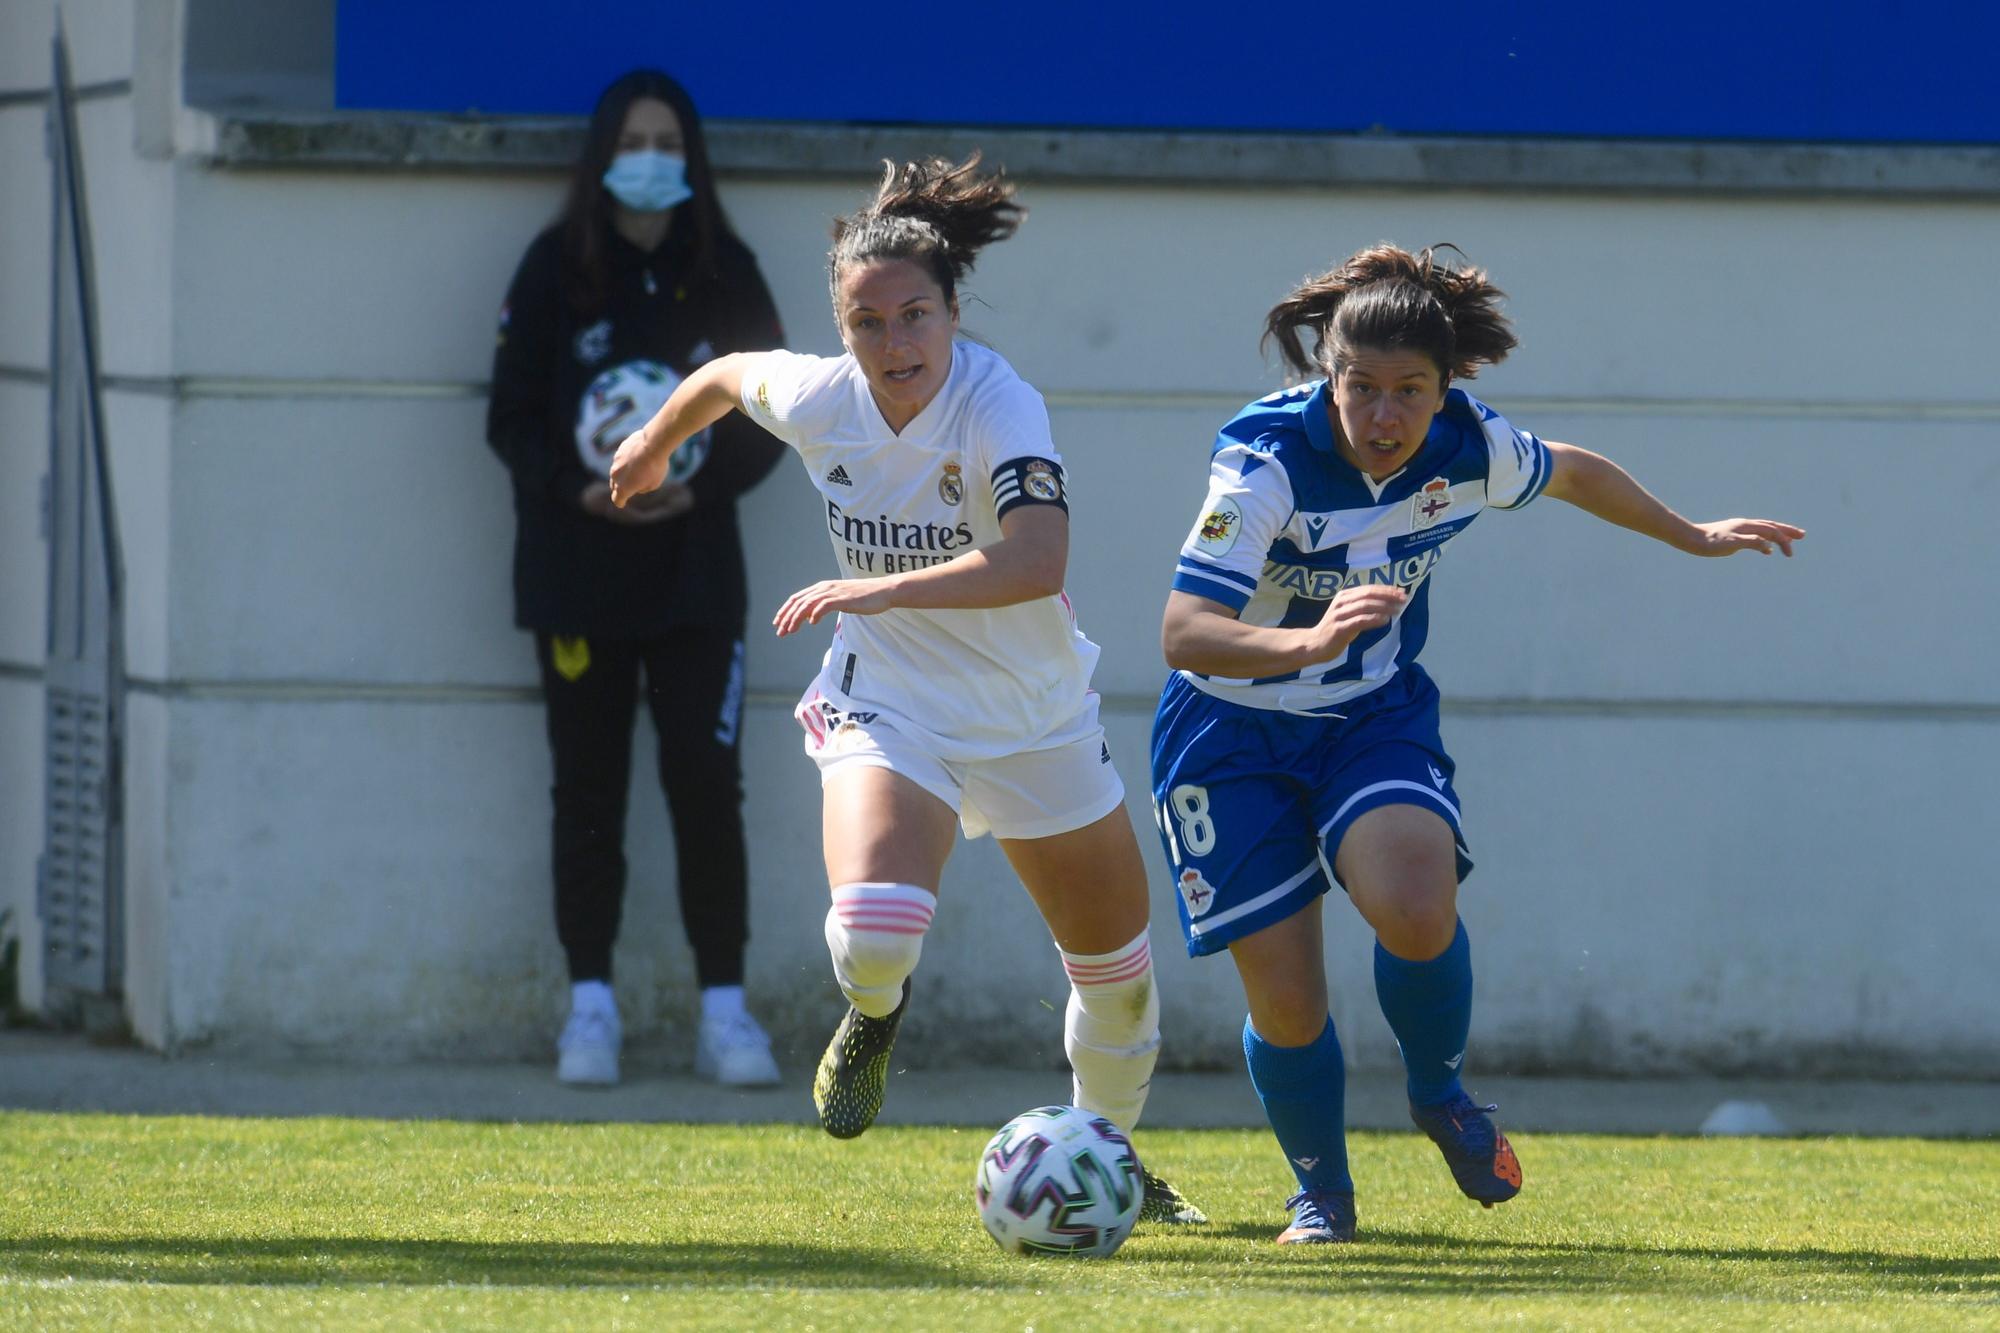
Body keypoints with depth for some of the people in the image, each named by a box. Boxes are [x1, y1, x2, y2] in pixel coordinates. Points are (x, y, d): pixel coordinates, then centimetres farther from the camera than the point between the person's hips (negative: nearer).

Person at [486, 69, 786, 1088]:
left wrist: (703, 486, -11)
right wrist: (575, 490, -15)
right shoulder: (556, 271, 1)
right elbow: (511, 418, 1)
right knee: (588, 788, 3)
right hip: (578, 571, 0)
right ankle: (590, 1007, 9)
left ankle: (724, 1010, -1)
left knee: (706, 783, -5)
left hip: (693, 569, 0)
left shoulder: (724, 275, 4)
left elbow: (770, 412, 6)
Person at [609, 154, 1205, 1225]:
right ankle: (872, 1018, 11)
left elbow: (1037, 560, -42)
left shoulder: (998, 405, -26)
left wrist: (887, 589, -49)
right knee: (873, 929, -27)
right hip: (889, 711, 0)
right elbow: (727, 376, 11)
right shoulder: (815, 397, -15)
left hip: (1033, 720, 0)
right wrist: (657, 441, 29)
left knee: (1115, 962, 12)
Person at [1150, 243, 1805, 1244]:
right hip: (1233, 735, -2)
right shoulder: (1267, 460, -28)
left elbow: (1573, 474, 11)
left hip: (1375, 715, 2)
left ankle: (1440, 1093, 5)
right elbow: (1183, 634, -36)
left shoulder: (1467, 447, -14)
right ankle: (1322, 1196, 26)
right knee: (1286, 1007, -4)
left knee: (1417, 910, -27)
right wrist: (1308, 643, -54)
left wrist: (1695, 538, 27)